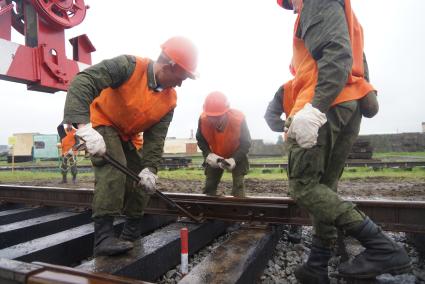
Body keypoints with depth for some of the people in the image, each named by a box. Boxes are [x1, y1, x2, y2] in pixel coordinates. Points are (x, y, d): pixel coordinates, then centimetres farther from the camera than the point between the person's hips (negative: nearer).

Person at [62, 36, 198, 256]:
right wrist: (85, 127, -49)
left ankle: (131, 235, 24)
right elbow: (83, 82, -37)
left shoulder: (169, 99, -12)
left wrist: (149, 168, -26)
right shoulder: (129, 67, -28)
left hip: (129, 136, 7)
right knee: (113, 170, -29)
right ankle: (103, 236, -24)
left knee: (142, 183, 7)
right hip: (102, 124, -6)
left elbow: (156, 137, -13)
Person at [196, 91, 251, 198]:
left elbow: (246, 143, -23)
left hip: (236, 155, -2)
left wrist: (234, 160, -36)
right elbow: (200, 140, -11)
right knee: (209, 185, 7)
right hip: (215, 156, 3)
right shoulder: (203, 119, -29)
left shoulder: (238, 118, -34)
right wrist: (209, 155, -28)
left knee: (238, 184, -10)